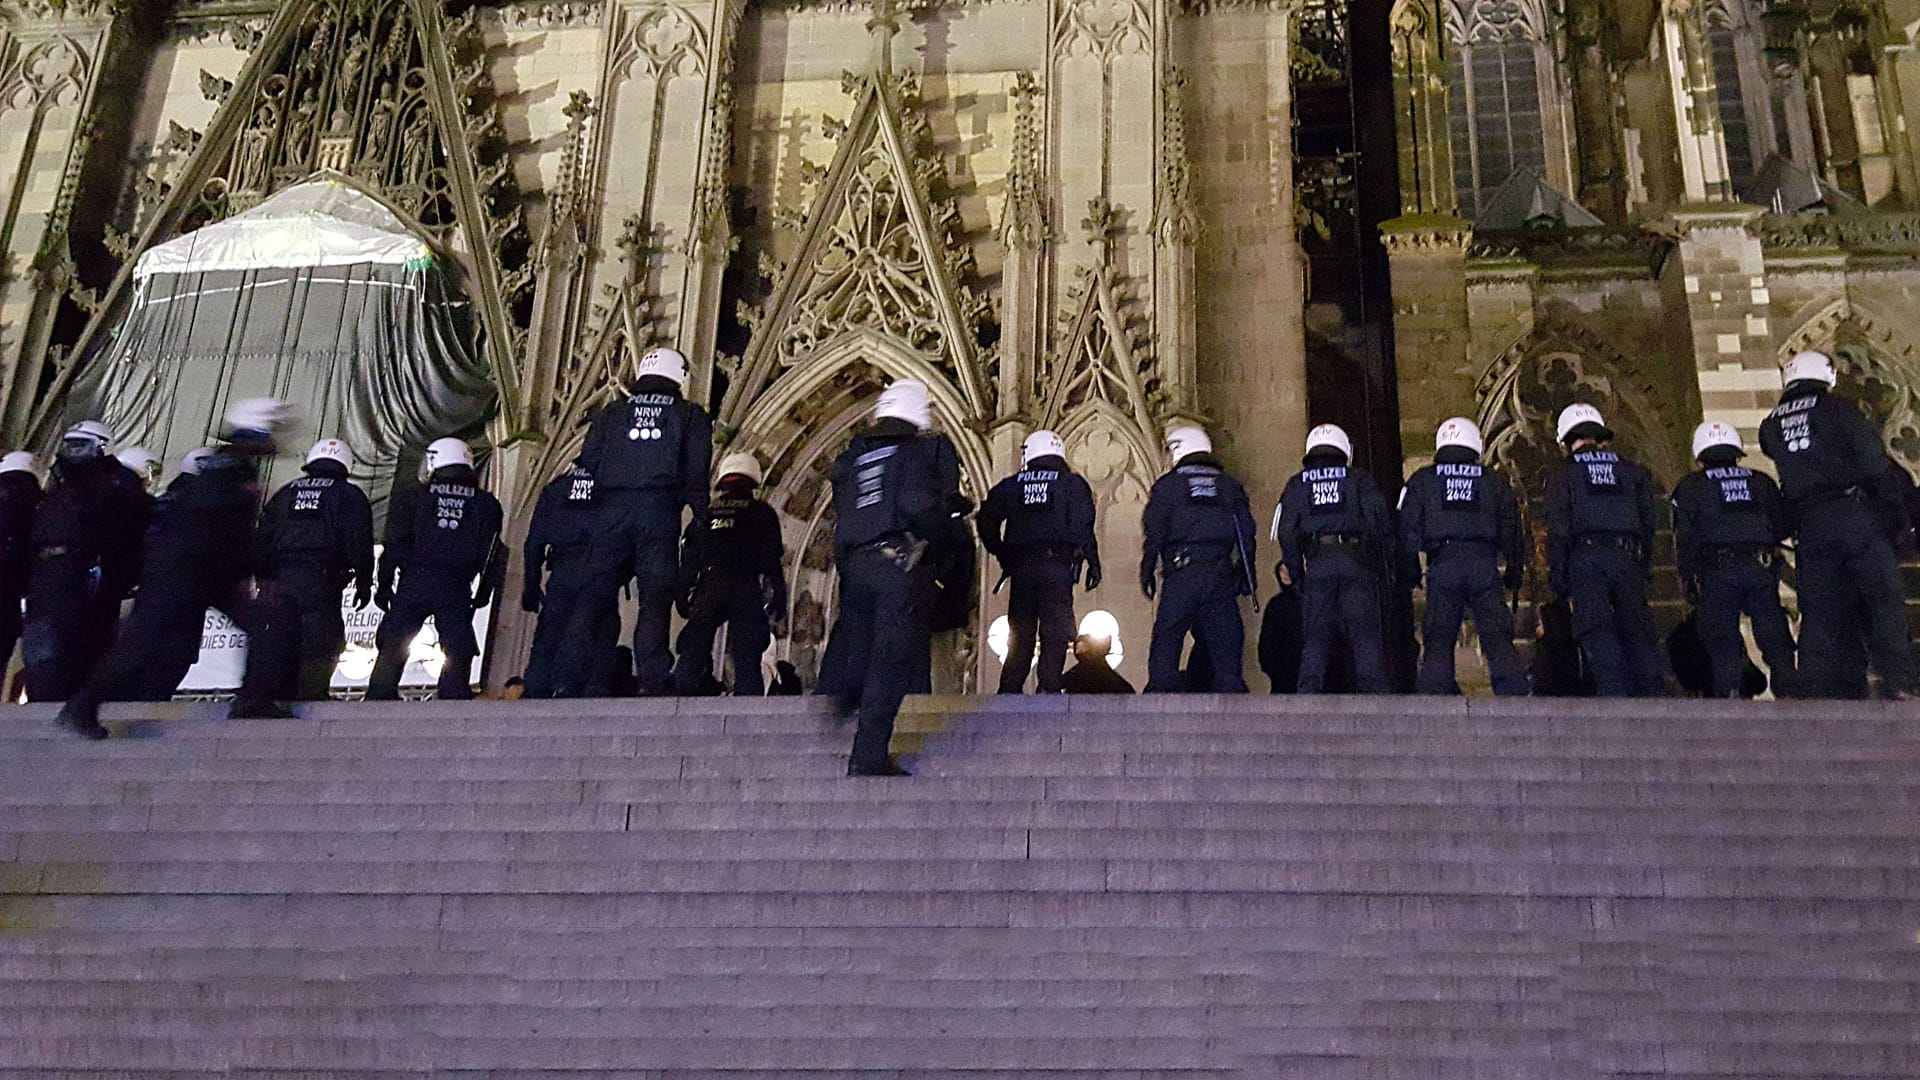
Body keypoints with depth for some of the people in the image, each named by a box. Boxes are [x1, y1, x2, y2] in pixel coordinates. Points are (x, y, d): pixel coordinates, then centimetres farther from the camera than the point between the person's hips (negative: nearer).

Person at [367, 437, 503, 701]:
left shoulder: (412, 498, 7)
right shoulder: (485, 504, 10)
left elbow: (394, 545, 3)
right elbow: (489, 556, 8)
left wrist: (384, 586, 8)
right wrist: (481, 595, 14)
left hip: (413, 583, 0)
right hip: (456, 588, 1)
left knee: (392, 649, 5)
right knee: (458, 653, 4)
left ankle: (378, 701, -1)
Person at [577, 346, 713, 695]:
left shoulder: (612, 413, 21)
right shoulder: (691, 416, 15)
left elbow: (588, 465, 13)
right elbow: (696, 476, 4)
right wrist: (703, 522, 4)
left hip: (612, 509, 2)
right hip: (660, 511, -2)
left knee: (594, 593, 2)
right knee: (655, 599, -6)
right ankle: (653, 683, -17)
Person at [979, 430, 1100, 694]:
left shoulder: (1011, 485, 12)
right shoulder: (1073, 483, 6)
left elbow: (987, 521, 10)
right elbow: (1083, 527, -4)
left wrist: (1003, 556, 17)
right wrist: (1093, 564, -2)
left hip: (1021, 567, 3)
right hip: (1057, 565, -2)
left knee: (1020, 632, 8)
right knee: (1055, 632, -3)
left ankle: (1009, 689, 1)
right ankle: (1048, 687, -14)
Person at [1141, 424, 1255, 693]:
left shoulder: (1168, 484, 5)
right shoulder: (1229, 486, 16)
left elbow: (1154, 533, -2)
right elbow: (1246, 533, 11)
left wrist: (1147, 572, 1)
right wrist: (1245, 575, 13)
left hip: (1181, 574, -3)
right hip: (1221, 576, 3)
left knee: (1166, 643, -2)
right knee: (1225, 646, 7)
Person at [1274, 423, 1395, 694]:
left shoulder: (1297, 484, 15)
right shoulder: (1360, 481, 13)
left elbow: (1287, 532, 9)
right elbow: (1381, 523, 5)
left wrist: (1293, 571, 15)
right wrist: (1389, 566, 10)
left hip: (1317, 565, 1)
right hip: (1357, 563, -1)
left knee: (1315, 638, 2)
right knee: (1366, 634, -1)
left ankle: (1309, 694, -6)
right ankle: (1375, 692, -9)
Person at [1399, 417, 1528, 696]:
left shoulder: (1421, 481, 12)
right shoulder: (1495, 481, 15)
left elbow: (1408, 530, 7)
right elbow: (1511, 530, 13)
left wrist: (1410, 573, 13)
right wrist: (1514, 573, 19)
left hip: (1442, 567, -1)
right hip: (1485, 565, 1)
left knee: (1438, 641, 1)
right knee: (1497, 638, 1)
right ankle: (1515, 696, -7)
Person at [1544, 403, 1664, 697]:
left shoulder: (1563, 476, 8)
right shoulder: (1632, 472, 19)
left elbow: (1558, 529, 0)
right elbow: (1647, 522, 17)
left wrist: (1556, 575, 1)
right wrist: (1644, 566, 20)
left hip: (1586, 558, -3)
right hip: (1627, 558, 3)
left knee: (1597, 632, -9)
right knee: (1635, 629, 5)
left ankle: (1615, 695, -19)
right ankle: (1651, 691, -5)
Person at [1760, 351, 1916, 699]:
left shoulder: (1771, 426, 15)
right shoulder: (1838, 408, 2)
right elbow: (1874, 462, -3)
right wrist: (1898, 513, -2)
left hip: (1808, 524, 4)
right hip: (1855, 512, -4)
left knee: (1820, 612, 4)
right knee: (1885, 597, -4)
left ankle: (1827, 691, -1)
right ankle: (1898, 683, -15)